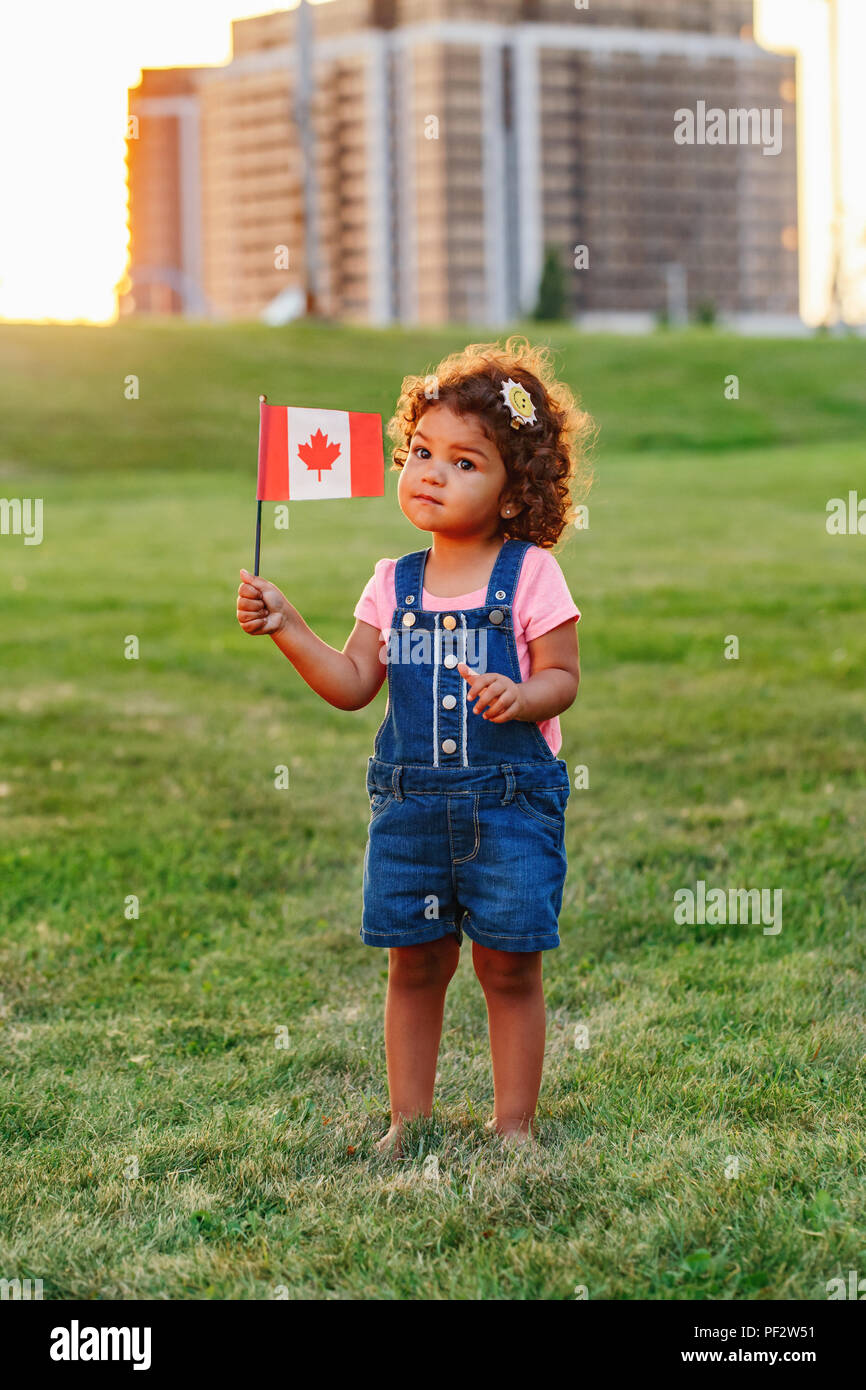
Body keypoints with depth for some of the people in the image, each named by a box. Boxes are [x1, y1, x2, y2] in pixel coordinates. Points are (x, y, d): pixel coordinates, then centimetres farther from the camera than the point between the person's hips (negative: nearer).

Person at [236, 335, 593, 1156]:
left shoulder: (530, 575, -4)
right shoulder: (394, 584, 7)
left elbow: (563, 676, -4)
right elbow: (353, 685, 7)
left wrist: (520, 697, -25)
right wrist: (285, 628, -2)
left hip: (509, 801, -3)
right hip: (410, 802, 3)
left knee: (509, 965, 3)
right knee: (414, 964, 9)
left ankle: (513, 1124, 15)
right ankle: (409, 1119, 20)